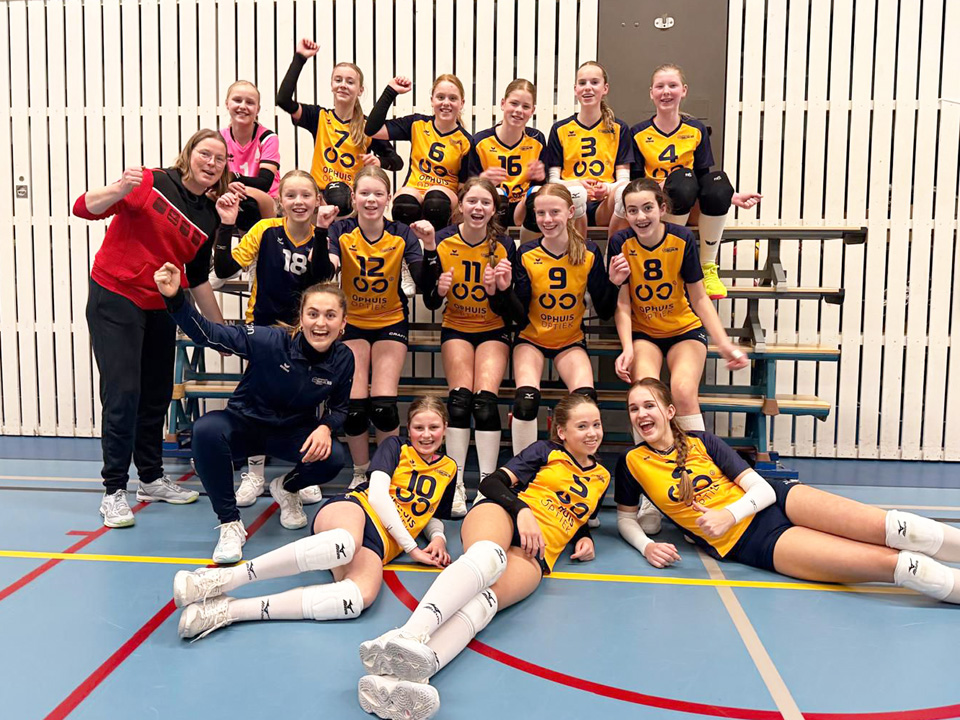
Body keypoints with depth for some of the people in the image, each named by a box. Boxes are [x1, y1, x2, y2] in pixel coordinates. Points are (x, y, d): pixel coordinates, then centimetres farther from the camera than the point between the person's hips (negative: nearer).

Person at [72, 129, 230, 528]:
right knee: (123, 394, -8)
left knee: (157, 396, 13)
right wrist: (120, 189, -35)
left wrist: (219, 326, 13)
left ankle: (151, 478, 29)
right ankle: (114, 491, 3)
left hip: (160, 309, 6)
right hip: (115, 299, -6)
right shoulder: (152, 183, -9)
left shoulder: (209, 218, 6)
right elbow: (85, 208, -16)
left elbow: (198, 278, 13)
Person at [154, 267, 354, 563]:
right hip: (245, 424, -2)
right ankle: (230, 523, -16)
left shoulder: (343, 359, -13)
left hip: (293, 433, 3)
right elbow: (207, 334, -26)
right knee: (207, 429, -35)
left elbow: (339, 408, 1)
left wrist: (326, 428, -21)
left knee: (333, 459, -27)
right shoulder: (270, 340, -25)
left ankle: (286, 488, 12)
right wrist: (175, 298, -41)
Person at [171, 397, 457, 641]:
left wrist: (437, 537, 9)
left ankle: (225, 610, -39)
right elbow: (377, 495, 0)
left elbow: (433, 516, 35)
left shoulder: (448, 470, 24)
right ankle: (221, 579, -41)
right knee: (346, 543, -46)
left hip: (380, 543, 2)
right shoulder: (395, 447, 13)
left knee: (361, 596, -38)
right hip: (353, 509, -2)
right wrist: (411, 547, -5)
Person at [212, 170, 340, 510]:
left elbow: (321, 278, -25)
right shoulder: (266, 230, -9)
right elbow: (224, 269, -13)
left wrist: (321, 231, -32)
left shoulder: (320, 236, -6)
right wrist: (226, 225, -22)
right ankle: (254, 472, 14)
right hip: (263, 324, -1)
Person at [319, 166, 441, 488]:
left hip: (391, 323, 0)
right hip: (352, 323, 0)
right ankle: (360, 473, 12)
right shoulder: (341, 231, -6)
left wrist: (429, 245, -29)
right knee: (354, 406, -13)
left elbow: (425, 284, -15)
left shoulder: (401, 234, -6)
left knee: (383, 405, -15)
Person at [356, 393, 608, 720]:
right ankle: (410, 636, -65)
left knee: (485, 598, -34)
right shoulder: (546, 451, 15)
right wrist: (521, 509, -13)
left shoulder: (601, 478, 26)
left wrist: (584, 538, 16)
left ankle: (401, 674, -63)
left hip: (536, 553, 1)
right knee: (489, 554, -42)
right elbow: (491, 482, 5)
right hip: (502, 515, -1)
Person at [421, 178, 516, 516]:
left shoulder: (504, 245, -10)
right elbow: (430, 303, -3)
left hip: (493, 330, 0)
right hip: (456, 328, 1)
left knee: (485, 400, -20)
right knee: (460, 397, -20)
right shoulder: (443, 240, -9)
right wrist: (439, 289, -24)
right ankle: (455, 482, -11)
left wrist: (495, 289, -27)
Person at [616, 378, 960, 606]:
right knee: (887, 561, -21)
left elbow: (761, 488, 2)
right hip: (746, 542, -2)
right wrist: (647, 546, -9)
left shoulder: (702, 442, 5)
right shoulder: (631, 462, 1)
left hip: (776, 502, 3)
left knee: (886, 528, -21)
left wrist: (729, 513, -19)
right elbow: (625, 518, 13)